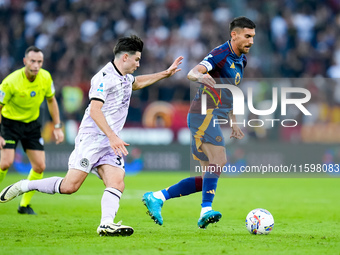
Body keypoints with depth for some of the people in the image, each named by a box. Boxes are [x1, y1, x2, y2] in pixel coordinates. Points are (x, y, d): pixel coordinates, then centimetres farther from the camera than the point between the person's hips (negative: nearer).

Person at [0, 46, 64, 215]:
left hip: (32, 124, 5)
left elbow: (51, 100, 8)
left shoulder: (45, 78, -11)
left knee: (39, 166, -3)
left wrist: (57, 127, 5)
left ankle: (24, 204, 12)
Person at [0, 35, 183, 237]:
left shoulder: (124, 77, 18)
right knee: (70, 186, -14)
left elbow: (137, 83, 45)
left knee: (117, 183, -15)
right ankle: (22, 186, 2)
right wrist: (112, 136, -29)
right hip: (92, 139, -9)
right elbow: (94, 110, -22)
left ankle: (106, 224, -30)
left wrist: (166, 73, 42)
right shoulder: (105, 76, -12)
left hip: (111, 144, 9)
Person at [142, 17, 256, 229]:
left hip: (215, 118, 9)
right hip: (204, 114, -9)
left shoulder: (241, 60, 17)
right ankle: (206, 210, -29)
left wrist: (233, 122, 28)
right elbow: (192, 73, -25)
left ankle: (157, 197, 7)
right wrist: (200, 76, -48)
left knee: (207, 179, 5)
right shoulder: (221, 53, -10)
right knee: (219, 160, -25)